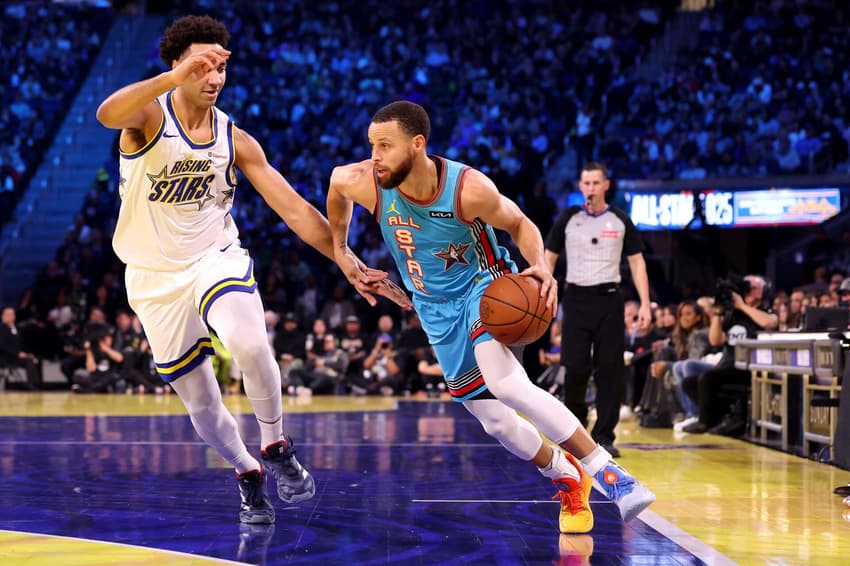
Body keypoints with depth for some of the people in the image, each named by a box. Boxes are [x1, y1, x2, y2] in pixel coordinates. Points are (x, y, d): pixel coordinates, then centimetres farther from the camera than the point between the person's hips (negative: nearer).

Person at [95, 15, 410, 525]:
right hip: (156, 277, -1)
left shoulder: (235, 140, -3)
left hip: (216, 259, 1)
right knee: (200, 401, 5)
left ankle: (276, 448, -7)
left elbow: (296, 211, -3)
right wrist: (177, 76, -48)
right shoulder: (149, 115, -13)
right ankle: (248, 475, 33)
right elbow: (107, 114, -39)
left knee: (249, 346, -31)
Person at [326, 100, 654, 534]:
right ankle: (566, 479, 31)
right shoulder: (365, 184, -22)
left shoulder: (470, 189, -29)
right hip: (437, 308, 4)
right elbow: (336, 180, 4)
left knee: (504, 383, -32)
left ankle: (605, 471, -25)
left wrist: (540, 268, -29)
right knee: (494, 421, 3)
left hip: (484, 284, -4)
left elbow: (520, 225, -11)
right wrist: (340, 250, 9)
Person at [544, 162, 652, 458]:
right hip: (577, 298, 0)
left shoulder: (620, 221, 4)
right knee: (575, 367, -5)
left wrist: (645, 304, -3)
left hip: (609, 299, 0)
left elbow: (637, 263, 6)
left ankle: (603, 436, 2)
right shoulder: (568, 219, 4)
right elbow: (549, 258, 9)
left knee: (610, 369, -4)